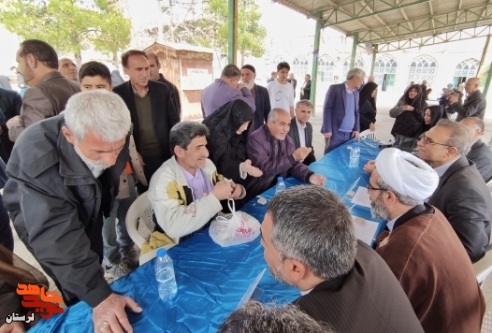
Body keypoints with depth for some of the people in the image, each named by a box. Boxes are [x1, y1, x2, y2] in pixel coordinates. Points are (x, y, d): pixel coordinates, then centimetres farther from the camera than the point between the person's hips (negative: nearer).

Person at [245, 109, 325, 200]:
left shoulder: (287, 140, 4)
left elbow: (294, 164, 4)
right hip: (258, 194, -7)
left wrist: (310, 176, -16)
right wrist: (293, 157, -30)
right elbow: (264, 169, -26)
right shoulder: (255, 139, -18)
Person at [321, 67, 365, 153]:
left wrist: (357, 129, 9)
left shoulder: (356, 93, 16)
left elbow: (356, 112, 20)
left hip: (350, 134, 6)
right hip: (335, 133, -6)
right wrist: (327, 129, -15)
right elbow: (327, 109, -9)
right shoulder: (335, 88, -4)